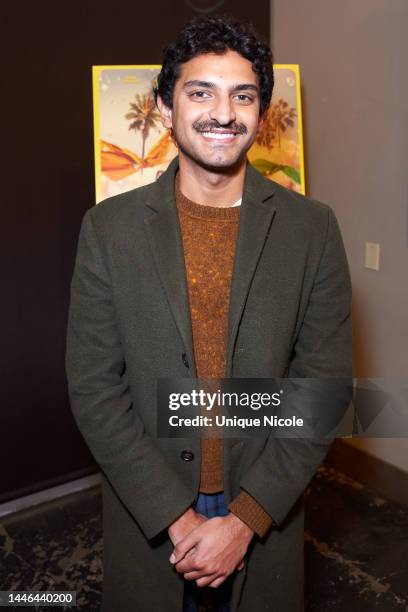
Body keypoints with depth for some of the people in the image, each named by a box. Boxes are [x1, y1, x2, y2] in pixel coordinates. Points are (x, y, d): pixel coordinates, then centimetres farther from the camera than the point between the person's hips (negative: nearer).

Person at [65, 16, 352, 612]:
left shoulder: (312, 227, -8)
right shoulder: (108, 227, -8)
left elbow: (323, 384, -8)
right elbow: (94, 389, -9)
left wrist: (246, 518, -12)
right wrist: (177, 516, -12)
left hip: (265, 513, 1)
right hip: (147, 515, 0)